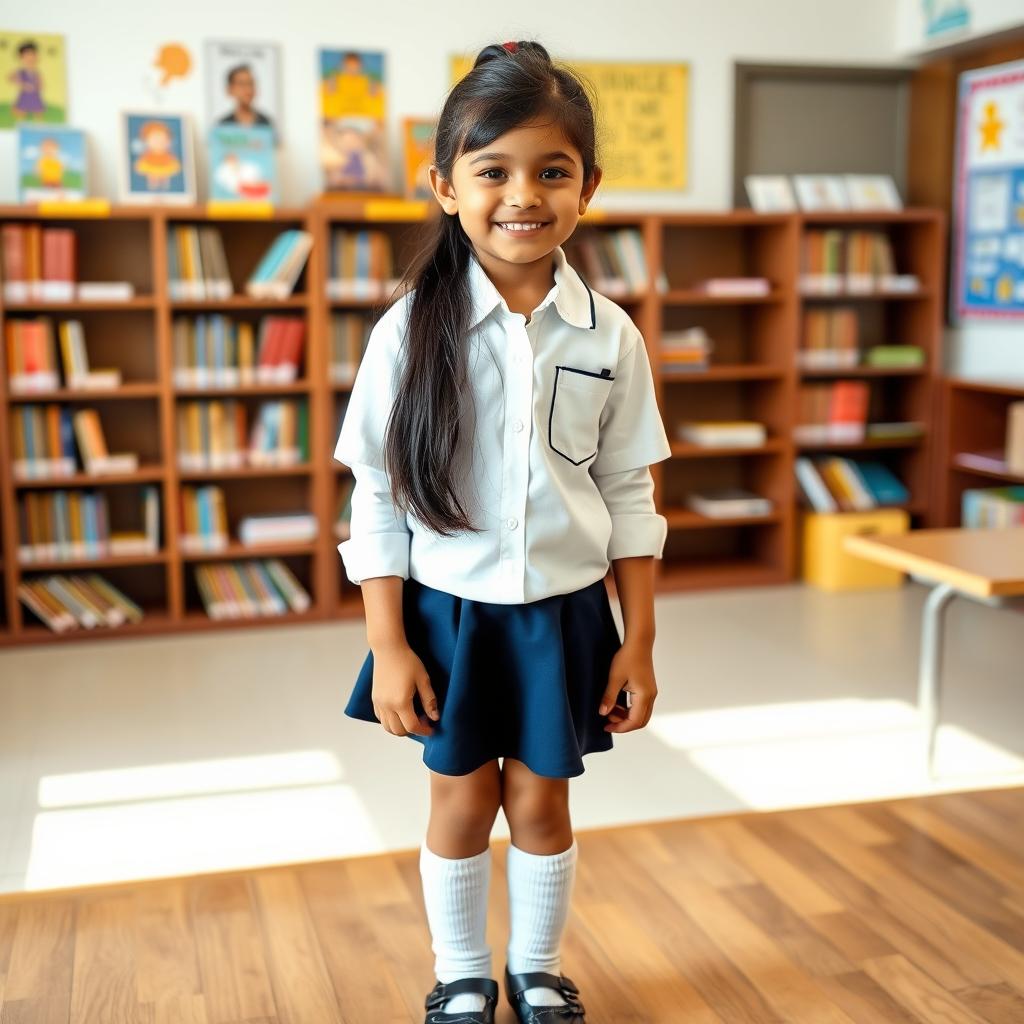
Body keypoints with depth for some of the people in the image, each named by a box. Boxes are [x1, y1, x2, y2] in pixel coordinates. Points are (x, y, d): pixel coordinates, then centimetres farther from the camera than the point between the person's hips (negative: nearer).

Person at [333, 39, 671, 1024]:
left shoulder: (609, 335, -6)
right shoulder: (412, 329, -11)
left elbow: (628, 494, 1)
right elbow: (377, 497, -6)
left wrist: (639, 639, 2)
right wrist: (388, 644, -8)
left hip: (564, 612, 1)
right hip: (450, 609, -1)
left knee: (541, 800, 14)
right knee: (461, 803, 13)